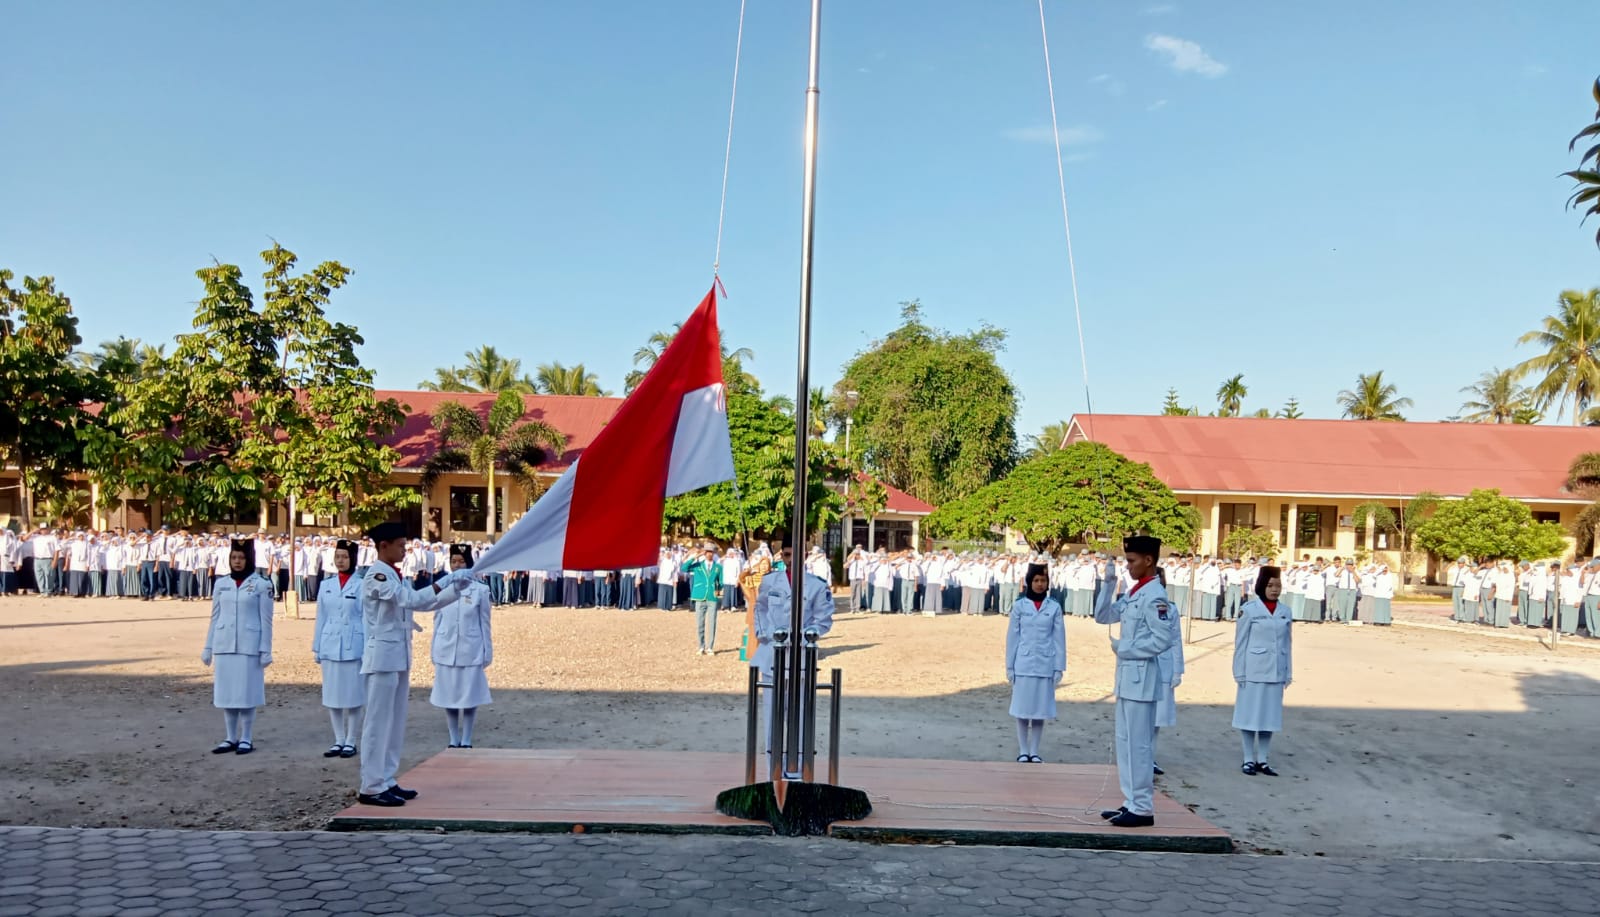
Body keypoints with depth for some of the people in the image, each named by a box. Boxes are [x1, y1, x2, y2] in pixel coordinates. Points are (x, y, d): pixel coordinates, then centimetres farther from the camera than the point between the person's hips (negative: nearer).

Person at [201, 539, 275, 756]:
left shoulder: (261, 585, -3)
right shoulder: (221, 584, 9)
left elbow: (266, 620, -3)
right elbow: (215, 618, 12)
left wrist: (265, 650, -7)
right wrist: (208, 647, 10)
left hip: (249, 646, -4)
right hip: (223, 646, 4)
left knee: (246, 693, 0)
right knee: (226, 693, 8)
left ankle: (247, 739, 9)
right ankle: (231, 738, 18)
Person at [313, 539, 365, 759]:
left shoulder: (361, 585, -3)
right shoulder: (326, 585, 10)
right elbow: (321, 618, 12)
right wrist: (316, 648, 9)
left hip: (353, 646, -4)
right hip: (330, 646, 4)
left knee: (352, 696, 1)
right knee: (332, 696, 8)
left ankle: (350, 742, 11)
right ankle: (338, 741, 18)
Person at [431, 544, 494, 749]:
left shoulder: (480, 590, -2)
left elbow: (484, 623, 2)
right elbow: (437, 621, 9)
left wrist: (488, 652, 1)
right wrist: (434, 652, 9)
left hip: (471, 651, -2)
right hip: (446, 651, 2)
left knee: (470, 696, 2)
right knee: (448, 696, 7)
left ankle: (466, 741, 12)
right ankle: (454, 740, 18)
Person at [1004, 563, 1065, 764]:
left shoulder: (1054, 607, 2)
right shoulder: (1019, 605, 0)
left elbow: (1059, 638, 3)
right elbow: (1012, 636, 2)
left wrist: (1059, 667, 0)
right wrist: (1009, 666, -1)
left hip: (1045, 665, 1)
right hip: (1023, 664, -1)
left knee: (1041, 708, 6)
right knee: (1022, 708, 4)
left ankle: (1034, 751, 16)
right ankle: (1023, 751, 14)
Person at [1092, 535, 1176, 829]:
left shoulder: (1154, 596, -15)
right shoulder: (1133, 594, 13)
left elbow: (1162, 641, -21)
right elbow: (1103, 616, 16)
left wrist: (1124, 648, -14)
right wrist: (1109, 583, 6)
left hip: (1141, 676, -9)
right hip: (1127, 675, 9)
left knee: (1139, 744, -4)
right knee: (1125, 742, 13)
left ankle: (1143, 809, 3)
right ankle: (1132, 802, 21)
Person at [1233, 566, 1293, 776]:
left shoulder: (1285, 612, 8)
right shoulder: (1250, 609, -5)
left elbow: (1288, 644, 12)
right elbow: (1240, 643, -4)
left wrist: (1288, 673, 9)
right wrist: (1240, 672, -6)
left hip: (1276, 672, 4)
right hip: (1253, 670, -4)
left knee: (1270, 715, 7)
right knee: (1250, 715, 2)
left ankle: (1262, 760, 17)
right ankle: (1249, 760, 12)